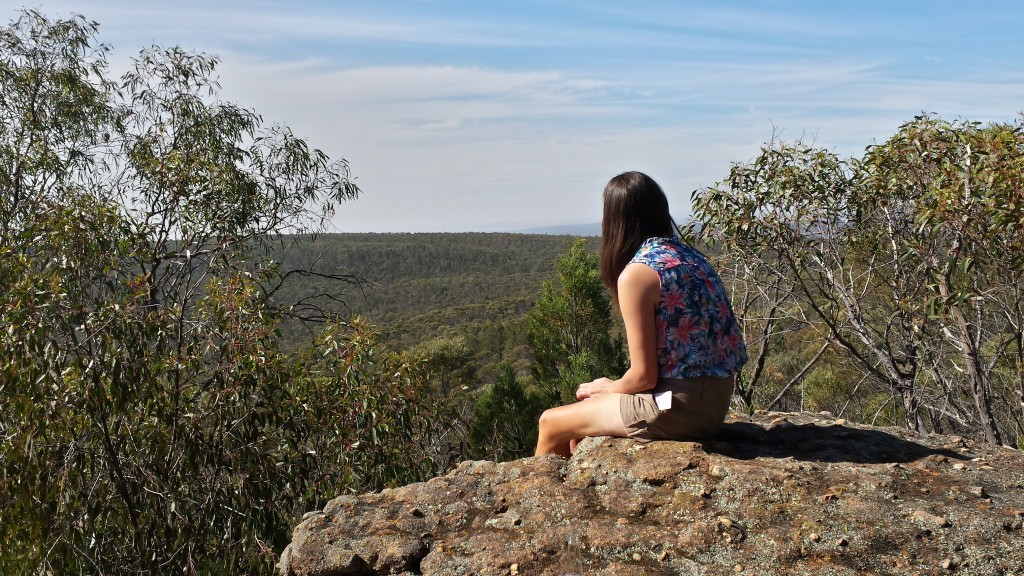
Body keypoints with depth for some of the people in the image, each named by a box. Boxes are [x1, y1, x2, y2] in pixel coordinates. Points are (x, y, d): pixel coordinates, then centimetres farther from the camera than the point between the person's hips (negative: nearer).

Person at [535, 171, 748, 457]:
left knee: (551, 423, 10)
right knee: (578, 418, 25)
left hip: (676, 407, -8)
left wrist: (608, 388, 5)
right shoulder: (689, 255, 8)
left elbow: (643, 376, -16)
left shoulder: (636, 273, -17)